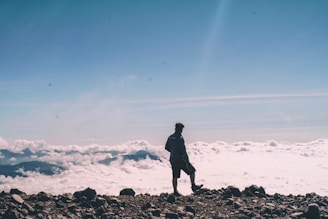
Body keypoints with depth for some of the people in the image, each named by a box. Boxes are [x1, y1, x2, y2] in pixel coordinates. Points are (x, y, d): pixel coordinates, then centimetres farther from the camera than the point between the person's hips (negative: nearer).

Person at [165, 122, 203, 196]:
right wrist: (187, 159, -13)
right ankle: (193, 186, 14)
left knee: (175, 176, 9)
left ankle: (175, 191, 9)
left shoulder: (170, 137, 6)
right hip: (180, 159, -7)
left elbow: (166, 147, 16)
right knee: (192, 171, 10)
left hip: (173, 159, 7)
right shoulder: (180, 138, -16)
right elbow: (183, 149, -19)